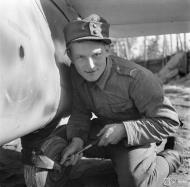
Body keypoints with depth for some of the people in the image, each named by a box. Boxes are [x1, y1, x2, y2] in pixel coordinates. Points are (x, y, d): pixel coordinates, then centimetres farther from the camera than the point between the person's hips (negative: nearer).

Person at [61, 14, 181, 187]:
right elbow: (80, 112, -5)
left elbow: (169, 122, -28)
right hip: (103, 128, 7)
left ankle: (169, 159, 6)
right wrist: (77, 139, -25)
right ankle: (118, 155, 15)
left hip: (136, 134, -6)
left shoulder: (135, 77, -34)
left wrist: (124, 129, -35)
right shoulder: (76, 73, -15)